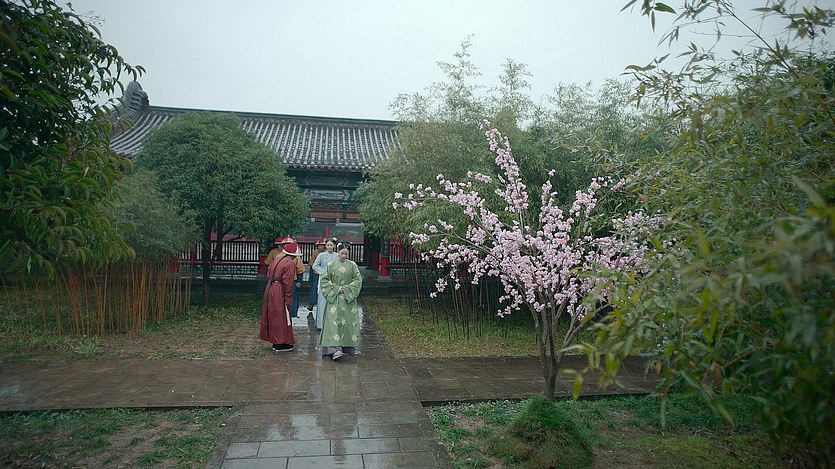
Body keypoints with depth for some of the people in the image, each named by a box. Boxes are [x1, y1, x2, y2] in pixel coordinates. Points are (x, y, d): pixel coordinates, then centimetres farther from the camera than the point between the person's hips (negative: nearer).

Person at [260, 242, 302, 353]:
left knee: (271, 316, 15)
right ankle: (281, 344, 6)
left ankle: (275, 341, 26)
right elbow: (288, 282, -16)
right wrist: (288, 299, -13)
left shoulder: (277, 258, 13)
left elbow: (268, 274, 17)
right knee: (281, 318, 1)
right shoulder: (290, 263, -12)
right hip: (278, 292, -9)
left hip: (269, 289, 9)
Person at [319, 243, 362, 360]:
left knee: (349, 321, 3)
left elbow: (358, 279, -1)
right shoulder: (331, 265, 4)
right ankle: (335, 349, -20)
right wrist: (335, 289, -10)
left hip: (349, 298, 1)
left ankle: (348, 347, 15)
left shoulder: (352, 265, 4)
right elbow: (324, 280, 2)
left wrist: (346, 289, -11)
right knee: (334, 321, -13)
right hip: (334, 298, -1)